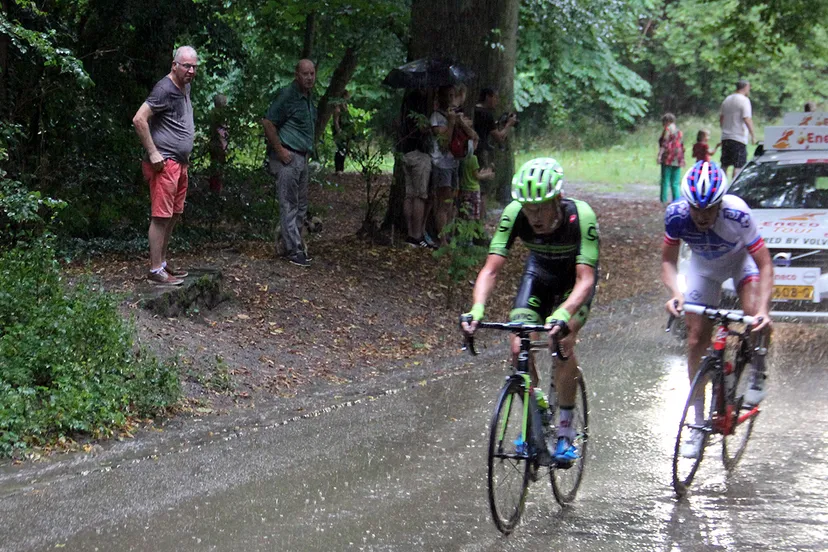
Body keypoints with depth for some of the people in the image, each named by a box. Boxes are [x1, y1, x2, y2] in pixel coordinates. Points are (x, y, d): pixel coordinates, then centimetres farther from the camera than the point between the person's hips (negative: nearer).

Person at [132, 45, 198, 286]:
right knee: (161, 216, -8)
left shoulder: (185, 88, 15)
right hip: (164, 164, -10)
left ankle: (162, 263, 23)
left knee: (173, 216, 14)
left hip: (180, 164, 10)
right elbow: (139, 119, -21)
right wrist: (153, 153, -19)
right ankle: (155, 270, -6)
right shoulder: (165, 89, -15)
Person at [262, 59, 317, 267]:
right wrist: (280, 150, -18)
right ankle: (293, 250, -4)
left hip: (302, 157, 9)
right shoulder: (287, 95, -14)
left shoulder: (309, 97, 13)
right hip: (288, 156, -9)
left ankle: (293, 241, 23)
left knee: (301, 205, 13)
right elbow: (267, 122, -17)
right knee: (289, 205, -6)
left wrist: (308, 150, 17)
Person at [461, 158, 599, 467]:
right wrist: (477, 309, -48)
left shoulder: (580, 216, -37)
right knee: (519, 348, -13)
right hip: (539, 271, 3)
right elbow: (491, 269, -31)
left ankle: (566, 431, -10)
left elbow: (585, 279, -42)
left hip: (574, 279, -3)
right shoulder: (514, 213, -30)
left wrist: (563, 315, -59)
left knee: (562, 342, -24)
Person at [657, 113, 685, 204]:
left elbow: (664, 144, -13)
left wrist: (660, 154, -17)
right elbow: (682, 146, 18)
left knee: (665, 181, -5)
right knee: (675, 183, 7)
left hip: (668, 158, -7)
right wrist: (682, 159, 21)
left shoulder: (667, 129, -3)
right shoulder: (679, 131, 18)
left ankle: (663, 200, -8)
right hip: (678, 160, 7)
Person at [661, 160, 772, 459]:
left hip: (741, 258, -2)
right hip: (704, 265, 2)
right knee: (696, 341, -3)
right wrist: (675, 294, -37)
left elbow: (765, 264, -34)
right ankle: (699, 424, 8)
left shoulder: (737, 214, -38)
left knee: (755, 314, -30)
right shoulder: (676, 215, -31)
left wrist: (762, 310, -46)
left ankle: (757, 373, 1)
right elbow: (668, 261, -18)